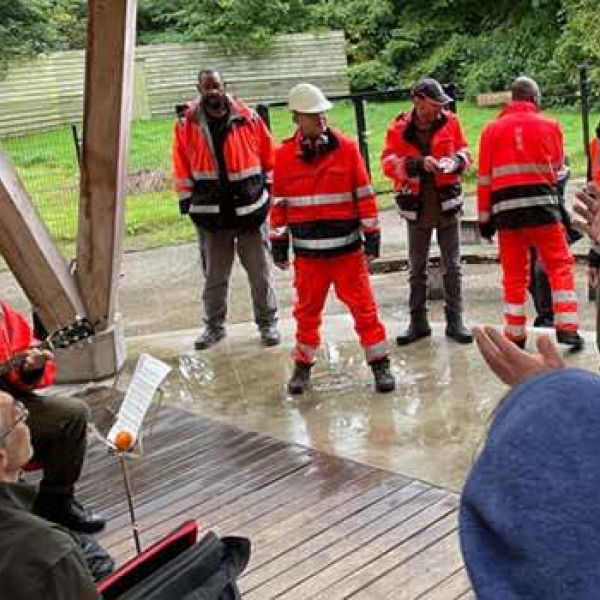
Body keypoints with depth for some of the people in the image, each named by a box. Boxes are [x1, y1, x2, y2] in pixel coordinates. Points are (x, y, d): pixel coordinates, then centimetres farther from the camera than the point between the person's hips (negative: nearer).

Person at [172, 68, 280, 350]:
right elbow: (182, 167, 3)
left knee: (259, 271, 8)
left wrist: (267, 188, 7)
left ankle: (267, 321, 22)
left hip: (250, 208, 0)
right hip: (210, 213, 1)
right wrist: (187, 201, 1)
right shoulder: (186, 124, 0)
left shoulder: (248, 118, -2)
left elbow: (269, 156, 7)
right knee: (214, 274, 11)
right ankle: (214, 325, 25)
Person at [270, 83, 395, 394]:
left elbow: (364, 195, 0)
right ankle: (303, 364, 28)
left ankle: (379, 362, 17)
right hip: (307, 251, 1)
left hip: (347, 247, -1)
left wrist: (371, 234, -1)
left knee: (363, 307, 4)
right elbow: (279, 202, 6)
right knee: (307, 310, 12)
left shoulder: (347, 148, -3)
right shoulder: (284, 155, -1)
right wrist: (279, 241, 8)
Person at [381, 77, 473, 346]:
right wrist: (419, 164, -27)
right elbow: (388, 163, -13)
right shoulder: (399, 128, -6)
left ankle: (455, 321, 13)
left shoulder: (450, 122, -1)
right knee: (417, 268, 9)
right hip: (417, 207, 0)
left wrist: (456, 161, -18)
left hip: (447, 204, 1)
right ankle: (417, 322, 20)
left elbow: (464, 154, 5)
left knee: (452, 266, 4)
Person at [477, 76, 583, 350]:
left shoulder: (492, 129, 5)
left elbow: (484, 177, 4)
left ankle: (515, 335, 12)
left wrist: (485, 217, 9)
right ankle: (566, 327, 4)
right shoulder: (549, 125, 3)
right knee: (560, 265, 10)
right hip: (542, 205, -1)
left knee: (514, 273, 10)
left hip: (506, 209, 2)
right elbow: (557, 168, 11)